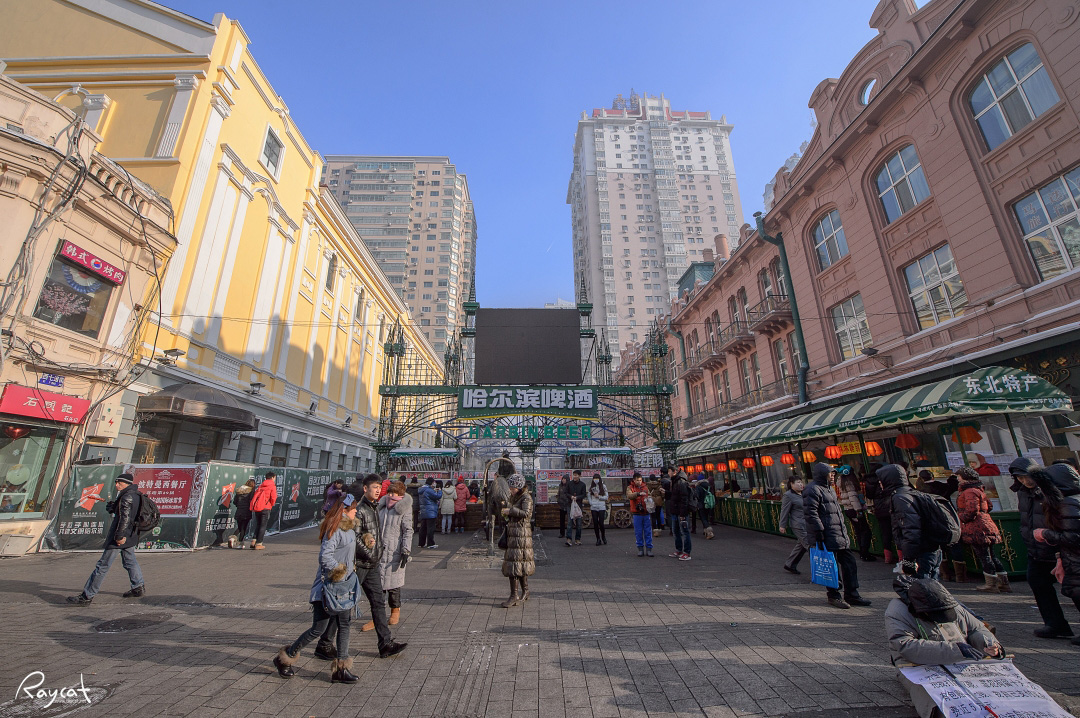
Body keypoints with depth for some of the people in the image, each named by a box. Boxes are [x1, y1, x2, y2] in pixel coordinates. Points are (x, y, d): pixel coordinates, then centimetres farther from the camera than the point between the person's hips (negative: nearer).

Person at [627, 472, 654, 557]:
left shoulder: (645, 487, 11)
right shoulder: (630, 488, 1)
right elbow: (629, 495, -19)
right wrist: (638, 493, -34)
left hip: (646, 513, 2)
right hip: (637, 514, -2)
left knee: (648, 531, 4)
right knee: (638, 532, 4)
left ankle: (649, 548, 14)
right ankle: (640, 548, 16)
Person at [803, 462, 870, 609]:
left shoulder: (829, 489, 18)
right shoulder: (813, 490, -16)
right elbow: (810, 514, -21)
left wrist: (844, 531, 24)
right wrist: (819, 532, -22)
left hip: (840, 535, 10)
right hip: (827, 537, -10)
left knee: (850, 563, 14)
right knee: (832, 567, -1)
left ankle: (851, 594, 27)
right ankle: (834, 596, 14)